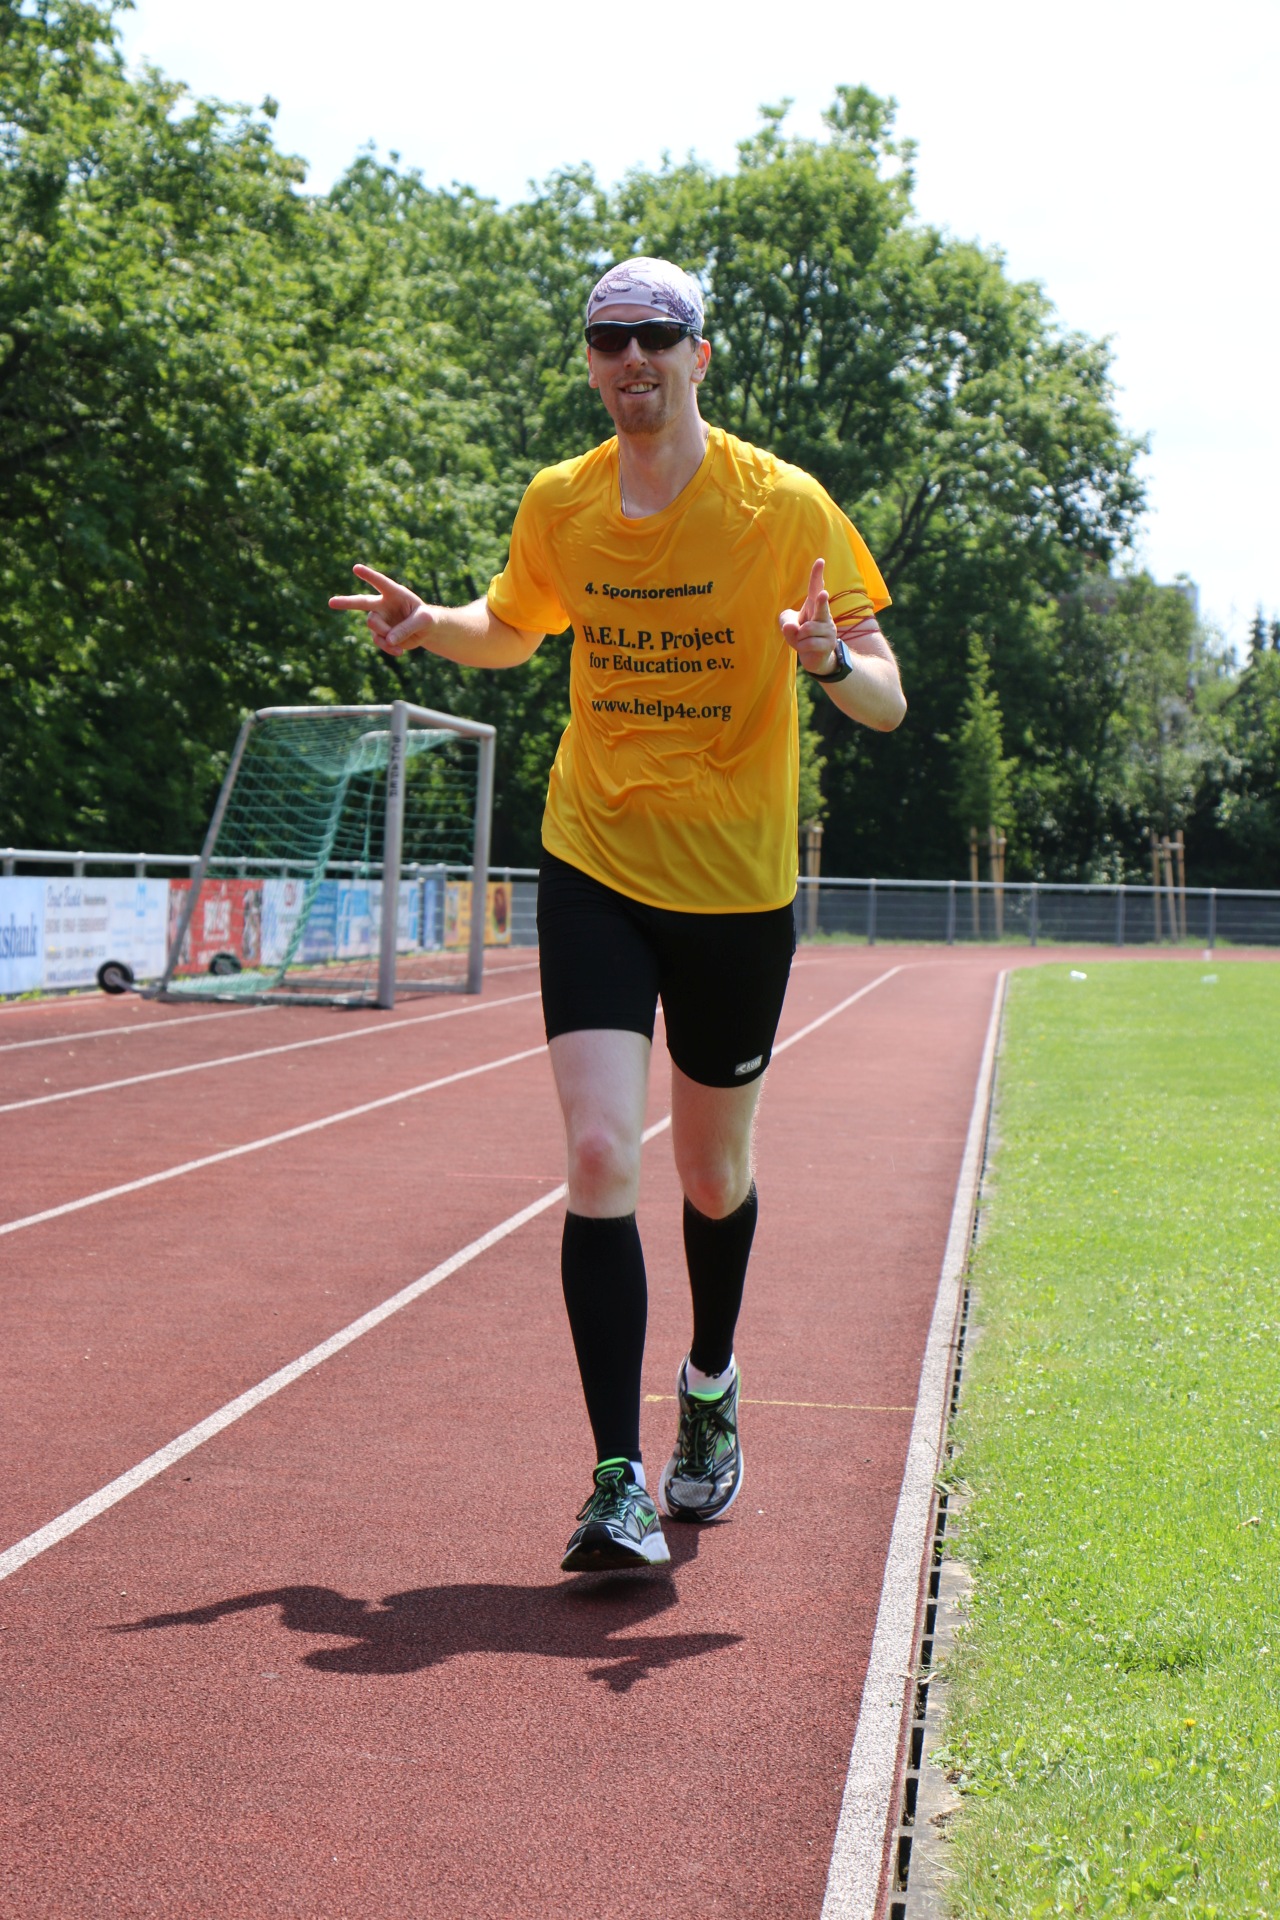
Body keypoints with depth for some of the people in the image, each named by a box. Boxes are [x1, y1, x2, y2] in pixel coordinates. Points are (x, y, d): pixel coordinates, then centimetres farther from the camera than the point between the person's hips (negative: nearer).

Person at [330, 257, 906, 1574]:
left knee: (713, 1176, 13)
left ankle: (710, 1383, 43)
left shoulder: (784, 506, -8)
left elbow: (886, 703, -10)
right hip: (595, 868, 1)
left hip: (737, 884, -1)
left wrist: (832, 660, -32)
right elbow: (511, 631, 22)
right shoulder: (559, 503, 2)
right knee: (599, 1156, -15)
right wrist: (427, 624, 0)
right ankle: (619, 1484, -9)